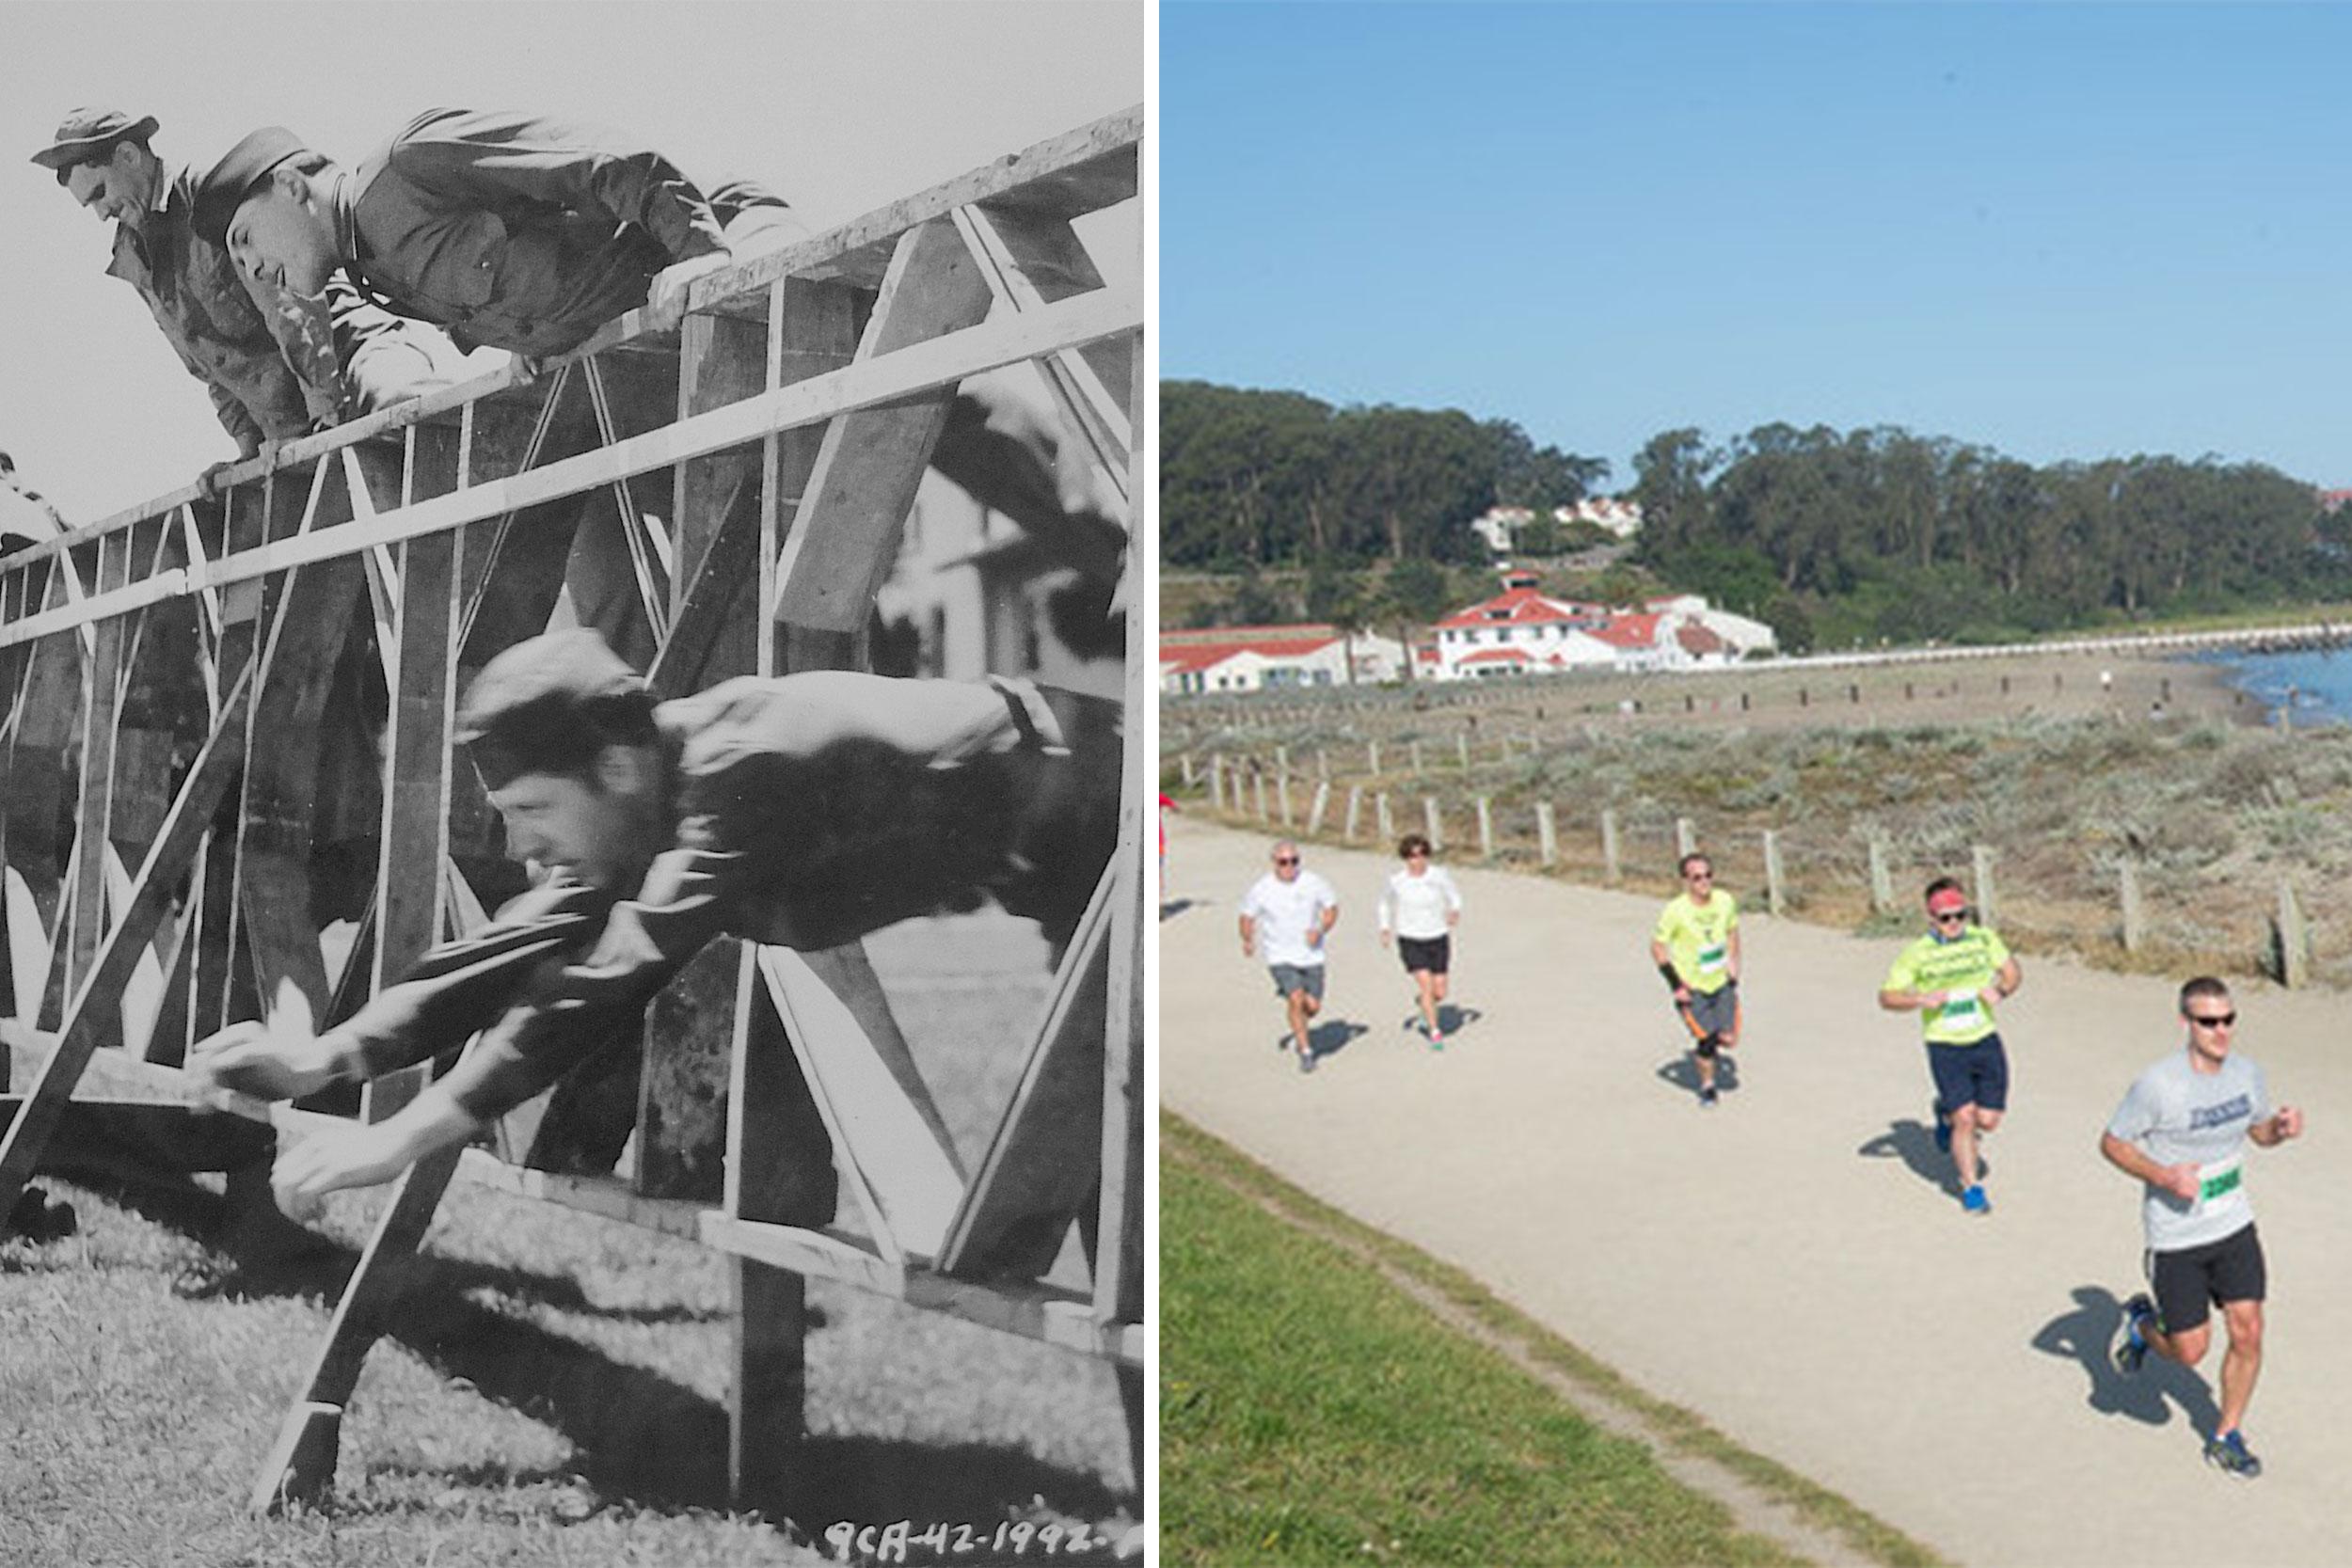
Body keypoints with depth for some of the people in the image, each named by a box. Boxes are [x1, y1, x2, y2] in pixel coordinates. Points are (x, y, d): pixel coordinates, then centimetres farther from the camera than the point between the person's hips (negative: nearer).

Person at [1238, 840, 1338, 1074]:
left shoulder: (1313, 882, -7)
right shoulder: (1261, 889, -10)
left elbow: (1332, 908, 2)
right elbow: (1247, 916, 2)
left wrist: (1321, 930, -15)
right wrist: (1247, 940, -15)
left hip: (1311, 955, 2)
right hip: (1280, 956, -2)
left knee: (1313, 1006, 4)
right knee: (1296, 999, -17)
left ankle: (1298, 1032, 40)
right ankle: (1306, 1052, 1)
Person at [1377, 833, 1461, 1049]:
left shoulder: (1440, 875, -9)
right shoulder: (1396, 881, -8)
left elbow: (1454, 895, 5)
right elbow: (1386, 902, 10)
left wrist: (1455, 912, -15)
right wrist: (1385, 929, -1)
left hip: (1438, 939, 2)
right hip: (1410, 941, -1)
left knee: (1439, 993, 4)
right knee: (1426, 985, -16)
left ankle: (1422, 1001, 40)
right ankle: (1435, 1033, -2)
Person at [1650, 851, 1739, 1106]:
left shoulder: (1725, 901, -7)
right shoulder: (1675, 911, -20)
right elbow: (1657, 947, -11)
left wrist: (1734, 968, 7)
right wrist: (1676, 986, -14)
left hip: (1722, 983, 4)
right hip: (1692, 989, -4)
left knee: (1729, 1039, -1)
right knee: (1707, 1039, -5)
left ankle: (1700, 1053, 34)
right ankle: (1707, 1085, 23)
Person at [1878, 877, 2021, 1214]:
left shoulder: (1984, 938, 1)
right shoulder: (1917, 954, -8)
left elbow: (2013, 972, 11)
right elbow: (1886, 997, -5)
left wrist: (2001, 990, -11)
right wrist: (1921, 1000, -23)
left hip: (1985, 1040, 3)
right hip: (1945, 1047, -3)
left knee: (1988, 1120, 2)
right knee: (1965, 1118, -8)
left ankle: (1945, 1114, 36)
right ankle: (1971, 1187, 13)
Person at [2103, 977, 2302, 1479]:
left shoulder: (2246, 1073, -3)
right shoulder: (2157, 1084, -21)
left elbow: (2260, 1130, 15)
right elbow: (2112, 1142, -11)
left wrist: (2283, 1127, -8)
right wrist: (2163, 1177, -25)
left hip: (2234, 1227, 5)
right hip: (2175, 1238, -5)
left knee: (2248, 1334, 4)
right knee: (2190, 1351, 1)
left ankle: (2226, 1437, 25)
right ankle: (2142, 1323, 36)